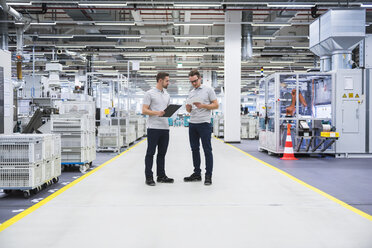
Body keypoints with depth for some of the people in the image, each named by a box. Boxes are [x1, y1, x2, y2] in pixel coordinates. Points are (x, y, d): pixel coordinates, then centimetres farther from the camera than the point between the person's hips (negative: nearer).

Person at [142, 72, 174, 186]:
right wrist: (157, 113, -24)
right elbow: (144, 110, -10)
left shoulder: (167, 95, 17)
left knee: (162, 153, 12)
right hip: (153, 128, -7)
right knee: (150, 153, 0)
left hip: (165, 128, 7)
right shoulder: (150, 93, -5)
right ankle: (149, 177, 6)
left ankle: (161, 176, 20)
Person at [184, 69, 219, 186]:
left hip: (204, 124, -6)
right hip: (192, 124, 6)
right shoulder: (191, 93, 17)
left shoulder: (208, 90, 0)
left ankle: (208, 176, 0)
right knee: (194, 149, 10)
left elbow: (216, 105, -5)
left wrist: (203, 106, -16)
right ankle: (197, 174, 18)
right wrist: (188, 108, -3)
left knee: (207, 150, -4)